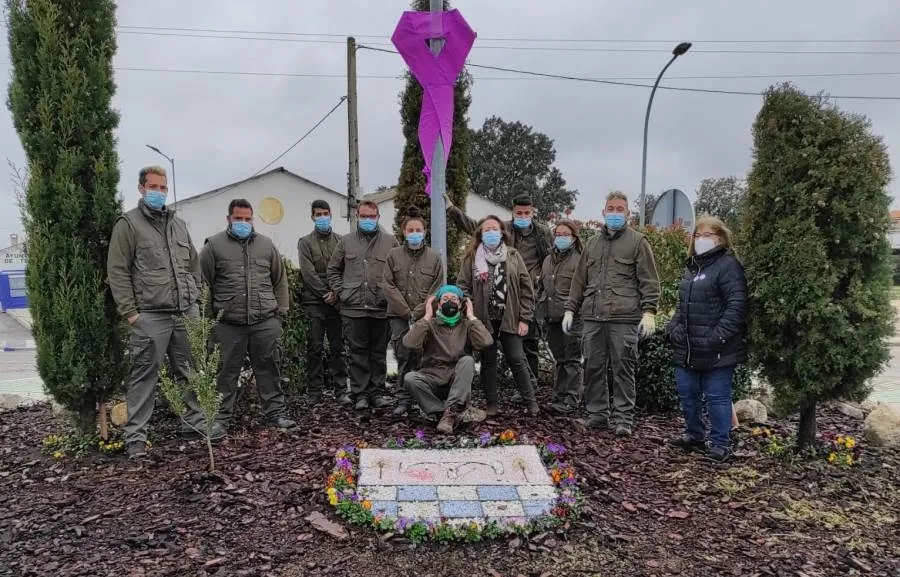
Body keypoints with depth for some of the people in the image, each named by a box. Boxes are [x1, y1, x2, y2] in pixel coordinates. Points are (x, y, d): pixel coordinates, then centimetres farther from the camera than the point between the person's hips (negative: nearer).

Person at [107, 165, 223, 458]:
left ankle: (194, 421, 23)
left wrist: (195, 297, 12)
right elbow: (118, 271, -5)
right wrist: (129, 311, -9)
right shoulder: (128, 223, 0)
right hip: (150, 315, -5)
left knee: (190, 371, 11)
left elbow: (194, 264, 23)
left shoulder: (178, 224, 18)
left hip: (187, 313, 5)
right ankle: (135, 436, 9)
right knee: (145, 375, 0)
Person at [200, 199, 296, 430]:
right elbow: (204, 284, 3)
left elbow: (280, 281, 16)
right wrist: (211, 314, -1)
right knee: (228, 371, 6)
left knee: (268, 368, 7)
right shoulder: (214, 246, 3)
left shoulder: (266, 245, 12)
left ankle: (275, 412, 16)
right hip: (229, 323, -2)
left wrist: (281, 310, 10)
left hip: (265, 321, 2)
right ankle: (222, 416, 18)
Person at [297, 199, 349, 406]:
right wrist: (325, 293, -10)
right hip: (314, 301, -1)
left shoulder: (340, 241, 11)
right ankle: (314, 392, 7)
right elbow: (308, 272, -3)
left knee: (338, 348, 4)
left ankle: (341, 390, 8)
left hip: (336, 301, 1)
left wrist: (336, 293, -10)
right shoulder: (305, 242, 7)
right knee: (315, 348, 0)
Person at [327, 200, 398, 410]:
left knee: (379, 352, 7)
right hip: (353, 308, 0)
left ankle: (376, 393, 17)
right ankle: (360, 394, 12)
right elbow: (333, 270, 15)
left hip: (381, 308, 0)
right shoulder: (345, 241, 10)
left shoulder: (390, 241, 6)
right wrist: (341, 292, 3)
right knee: (358, 352, 4)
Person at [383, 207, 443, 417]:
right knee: (404, 358, -2)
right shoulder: (393, 255, 5)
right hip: (400, 317, 1)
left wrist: (418, 312, -9)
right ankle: (403, 399, 6)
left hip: (425, 317, 0)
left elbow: (437, 289, 0)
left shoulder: (434, 257, 4)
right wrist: (407, 312, -7)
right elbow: (389, 286, 0)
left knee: (422, 357, -2)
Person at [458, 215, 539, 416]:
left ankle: (530, 401, 14)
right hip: (484, 320, 1)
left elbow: (525, 288, 2)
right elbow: (462, 286, 3)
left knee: (517, 360, 0)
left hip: (509, 319, -1)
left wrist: (524, 318, -3)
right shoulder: (472, 258, 3)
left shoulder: (513, 256, 4)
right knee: (488, 362, 9)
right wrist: (470, 311, -8)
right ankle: (491, 404, 20)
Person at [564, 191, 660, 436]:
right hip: (593, 317, 5)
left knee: (623, 369, -1)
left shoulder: (637, 242, 6)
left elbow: (649, 281, 0)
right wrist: (570, 309, 15)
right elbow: (579, 280, 21)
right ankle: (597, 414, 19)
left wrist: (649, 312, -10)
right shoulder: (592, 243, 19)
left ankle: (623, 418, 9)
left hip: (624, 317, -4)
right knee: (593, 367, 7)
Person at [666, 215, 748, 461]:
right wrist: (673, 328, 10)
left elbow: (736, 305, -18)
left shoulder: (727, 265, -10)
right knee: (688, 394, 16)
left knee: (717, 396, 2)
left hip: (716, 351, -8)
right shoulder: (692, 266, 17)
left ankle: (720, 444, 15)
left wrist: (717, 337, -22)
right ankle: (694, 435, 32)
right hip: (688, 348, 8)